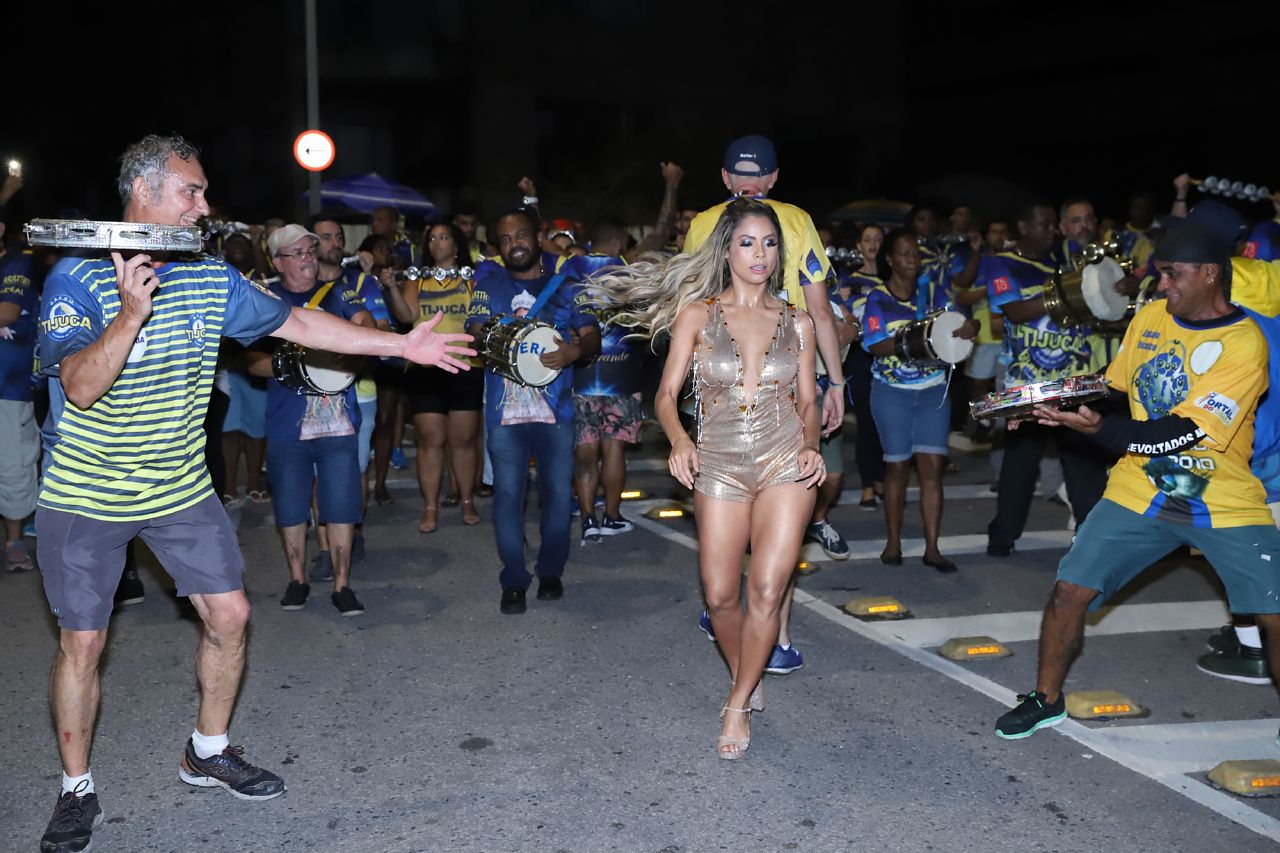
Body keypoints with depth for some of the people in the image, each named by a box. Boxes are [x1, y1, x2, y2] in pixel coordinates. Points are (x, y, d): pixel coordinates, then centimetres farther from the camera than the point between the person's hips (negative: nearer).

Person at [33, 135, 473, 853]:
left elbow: (296, 323, 4)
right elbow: (81, 387, -25)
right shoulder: (77, 277, -16)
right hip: (87, 497, -4)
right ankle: (77, 792, 23)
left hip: (182, 489, 5)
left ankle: (208, 752, 26)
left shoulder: (212, 277, -1)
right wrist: (132, 313, -40)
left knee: (229, 614, 4)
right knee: (83, 642, 3)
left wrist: (402, 344, 3)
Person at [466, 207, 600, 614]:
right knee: (508, 493, 0)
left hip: (555, 408, 0)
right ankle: (514, 581, 10)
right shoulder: (488, 285, 11)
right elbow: (476, 333, 0)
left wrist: (574, 350, -20)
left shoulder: (565, 285, 9)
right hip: (504, 409, 0)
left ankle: (551, 572, 21)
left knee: (558, 492, 3)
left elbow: (593, 337, 3)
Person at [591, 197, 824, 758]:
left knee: (767, 587, -13)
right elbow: (667, 394, -3)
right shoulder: (697, 315, 1)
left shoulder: (796, 323, 6)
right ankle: (744, 680, 31)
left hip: (785, 464, 0)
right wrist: (679, 440, -22)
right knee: (721, 596, 1)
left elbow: (808, 402, 12)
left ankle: (738, 705, 6)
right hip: (719, 466, 0)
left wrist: (811, 446, -7)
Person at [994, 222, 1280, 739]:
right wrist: (1045, 405, -4)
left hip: (1227, 503, -3)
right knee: (1069, 590, -3)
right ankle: (1046, 700, 16)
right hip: (1139, 493, 4)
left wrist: (1096, 428, -30)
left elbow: (1183, 431, -23)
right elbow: (1115, 392, 12)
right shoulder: (1149, 318, 3)